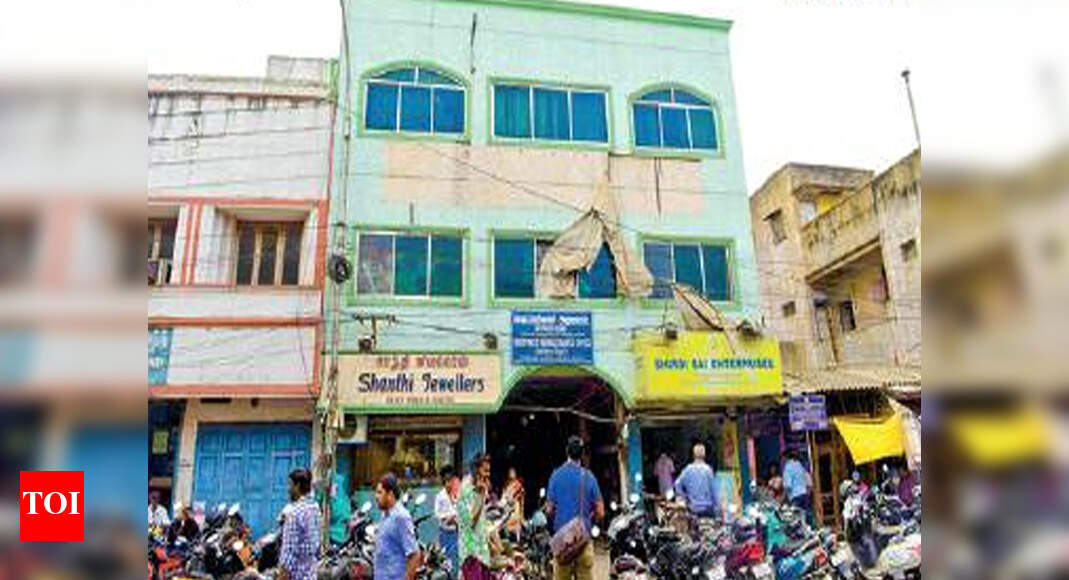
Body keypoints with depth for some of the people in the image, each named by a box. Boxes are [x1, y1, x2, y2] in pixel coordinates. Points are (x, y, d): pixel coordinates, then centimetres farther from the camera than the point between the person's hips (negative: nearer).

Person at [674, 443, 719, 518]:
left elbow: (678, 484, -6)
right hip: (707, 507, -2)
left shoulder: (688, 469, -3)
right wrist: (716, 505, 4)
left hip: (693, 507, 2)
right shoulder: (708, 469, -9)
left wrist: (685, 497, 5)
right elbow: (713, 489, -5)